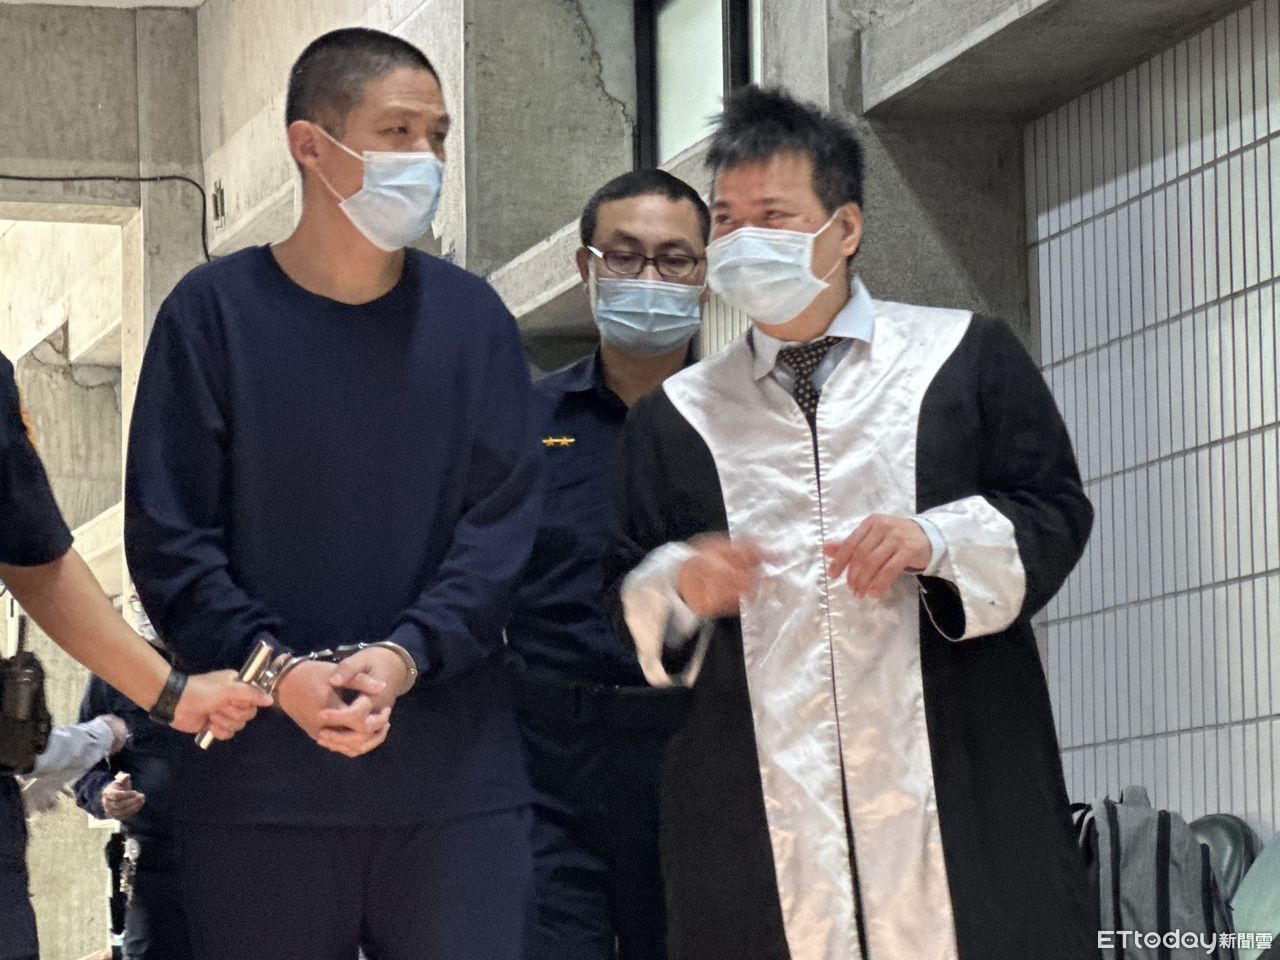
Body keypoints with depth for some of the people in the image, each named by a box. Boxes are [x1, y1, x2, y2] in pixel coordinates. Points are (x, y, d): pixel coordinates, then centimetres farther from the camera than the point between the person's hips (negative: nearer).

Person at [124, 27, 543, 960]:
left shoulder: (472, 317, 8)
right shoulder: (215, 312, 1)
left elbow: (504, 522, 2)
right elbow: (167, 534, -2)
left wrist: (404, 657, -14)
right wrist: (279, 673, -15)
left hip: (454, 779, 2)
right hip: (258, 782, -1)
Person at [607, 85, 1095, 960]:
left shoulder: (965, 356, 10)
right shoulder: (674, 415, 16)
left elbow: (1056, 513, 6)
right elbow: (626, 594, 14)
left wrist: (938, 542, -12)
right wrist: (681, 586, -9)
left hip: (957, 785, -1)